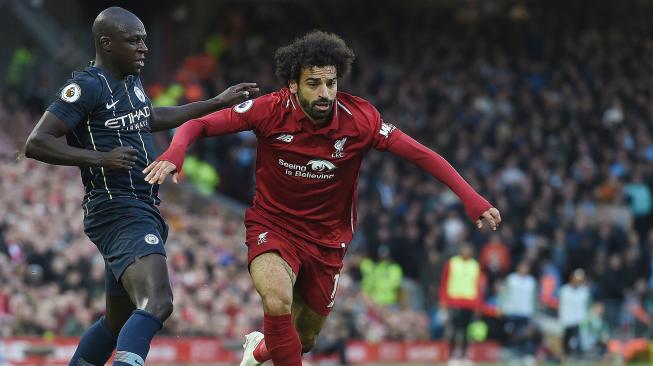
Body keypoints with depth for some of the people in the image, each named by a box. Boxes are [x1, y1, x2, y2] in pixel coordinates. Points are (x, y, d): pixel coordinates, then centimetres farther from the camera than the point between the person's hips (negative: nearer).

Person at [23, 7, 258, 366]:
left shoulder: (131, 80, 16)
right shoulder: (87, 87, -12)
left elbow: (151, 118, 37)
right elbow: (35, 143, -18)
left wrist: (217, 103, 38)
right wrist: (101, 157, -25)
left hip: (144, 212, 10)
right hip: (117, 212, -10)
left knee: (118, 321, 18)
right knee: (156, 304, -30)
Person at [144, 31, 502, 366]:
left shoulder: (358, 118, -17)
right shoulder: (271, 110, -19)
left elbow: (422, 155, -14)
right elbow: (198, 125, -14)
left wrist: (472, 199, -23)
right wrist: (174, 153, -36)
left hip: (327, 238, 2)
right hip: (272, 225, -2)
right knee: (278, 301, -33)